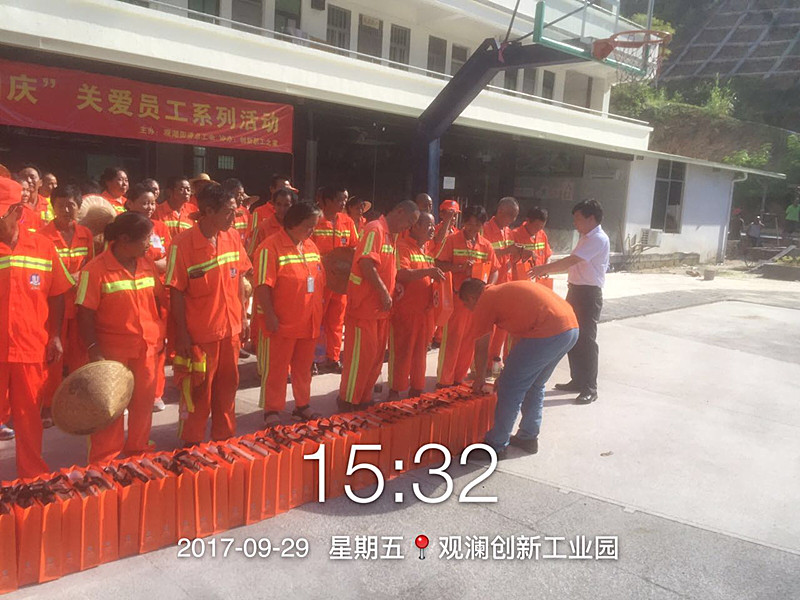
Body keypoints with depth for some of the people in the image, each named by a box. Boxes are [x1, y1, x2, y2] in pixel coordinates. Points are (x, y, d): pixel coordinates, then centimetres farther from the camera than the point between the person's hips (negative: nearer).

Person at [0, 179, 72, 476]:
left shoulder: (43, 246, 0)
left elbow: (56, 295, 7)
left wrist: (55, 336, 1)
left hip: (32, 348, 0)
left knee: (29, 417, 11)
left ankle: (33, 477, 25)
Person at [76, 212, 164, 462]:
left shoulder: (148, 264, 4)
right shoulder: (96, 270, -13)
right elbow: (85, 313, -13)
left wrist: (159, 334, 12)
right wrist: (93, 350, -18)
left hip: (147, 348, 5)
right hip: (112, 350, -5)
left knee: (144, 404, 14)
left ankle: (138, 451, 32)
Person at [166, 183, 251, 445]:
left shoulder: (233, 237, 0)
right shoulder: (182, 244, -16)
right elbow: (176, 293, -13)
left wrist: (243, 316, 9)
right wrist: (182, 334, -13)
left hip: (231, 329, 5)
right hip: (199, 334, -5)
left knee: (227, 386, 17)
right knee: (198, 392, 9)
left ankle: (224, 437, 35)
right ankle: (192, 444, 27)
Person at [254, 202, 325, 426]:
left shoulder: (311, 246, 10)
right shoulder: (271, 247, -13)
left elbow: (319, 282, 16)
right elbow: (263, 285, -17)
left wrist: (319, 313, 15)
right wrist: (269, 315, -20)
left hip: (309, 322, 7)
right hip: (282, 324, -7)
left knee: (303, 367, 18)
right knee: (276, 370, 6)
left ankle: (302, 405, 32)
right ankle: (272, 412, 17)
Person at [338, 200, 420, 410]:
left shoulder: (391, 235, 16)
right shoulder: (375, 229, -14)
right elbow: (366, 264, -24)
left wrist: (395, 283, 6)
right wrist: (384, 293, -20)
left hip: (381, 306, 9)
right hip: (364, 305, -9)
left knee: (376, 355, 13)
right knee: (360, 355, -3)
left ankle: (364, 399, 25)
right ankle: (348, 402, 10)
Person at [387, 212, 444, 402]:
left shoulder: (427, 249, 16)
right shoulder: (403, 246, -9)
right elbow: (401, 274, -21)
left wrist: (437, 276, 7)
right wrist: (427, 271, -27)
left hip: (425, 310, 7)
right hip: (405, 310, -7)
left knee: (420, 351, 13)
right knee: (401, 352, 0)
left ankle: (416, 389, 24)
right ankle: (394, 391, 11)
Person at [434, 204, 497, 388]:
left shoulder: (486, 245, 8)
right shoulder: (452, 240, -2)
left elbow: (494, 270, 14)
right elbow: (439, 264, -6)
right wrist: (460, 267, -20)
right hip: (457, 296, -4)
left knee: (470, 340, 10)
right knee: (451, 338, -2)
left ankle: (458, 378, 23)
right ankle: (444, 381, 8)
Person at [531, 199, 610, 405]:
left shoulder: (598, 239, -15)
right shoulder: (586, 238, 16)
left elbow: (572, 260, -23)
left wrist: (545, 268, -21)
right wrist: (549, 269, 7)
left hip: (589, 294, -10)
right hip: (576, 291, 10)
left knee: (586, 339, -6)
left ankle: (590, 388, 2)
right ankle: (577, 380, 26)